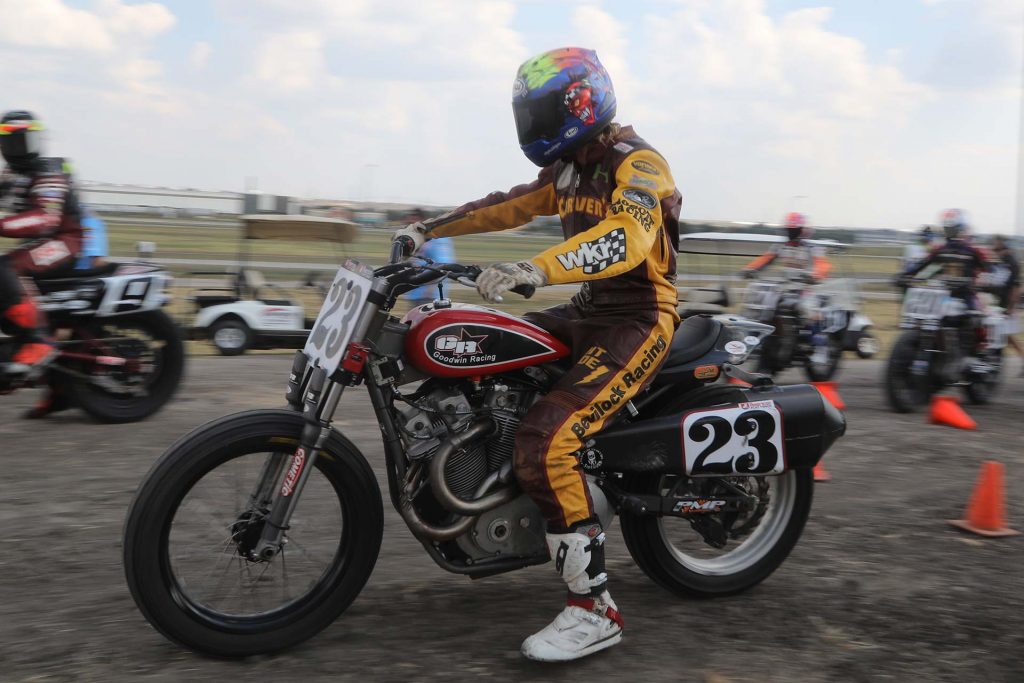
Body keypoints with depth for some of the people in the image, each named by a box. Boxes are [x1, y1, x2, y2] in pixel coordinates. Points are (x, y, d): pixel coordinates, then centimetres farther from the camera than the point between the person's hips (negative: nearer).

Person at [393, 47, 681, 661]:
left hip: (638, 323, -10)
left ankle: (596, 609, -21)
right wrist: (431, 229, 18)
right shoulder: (570, 168, 13)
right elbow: (510, 206, 24)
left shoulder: (637, 163, -17)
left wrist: (536, 269, -48)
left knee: (544, 443, -26)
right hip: (590, 311, 10)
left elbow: (627, 239, -36)